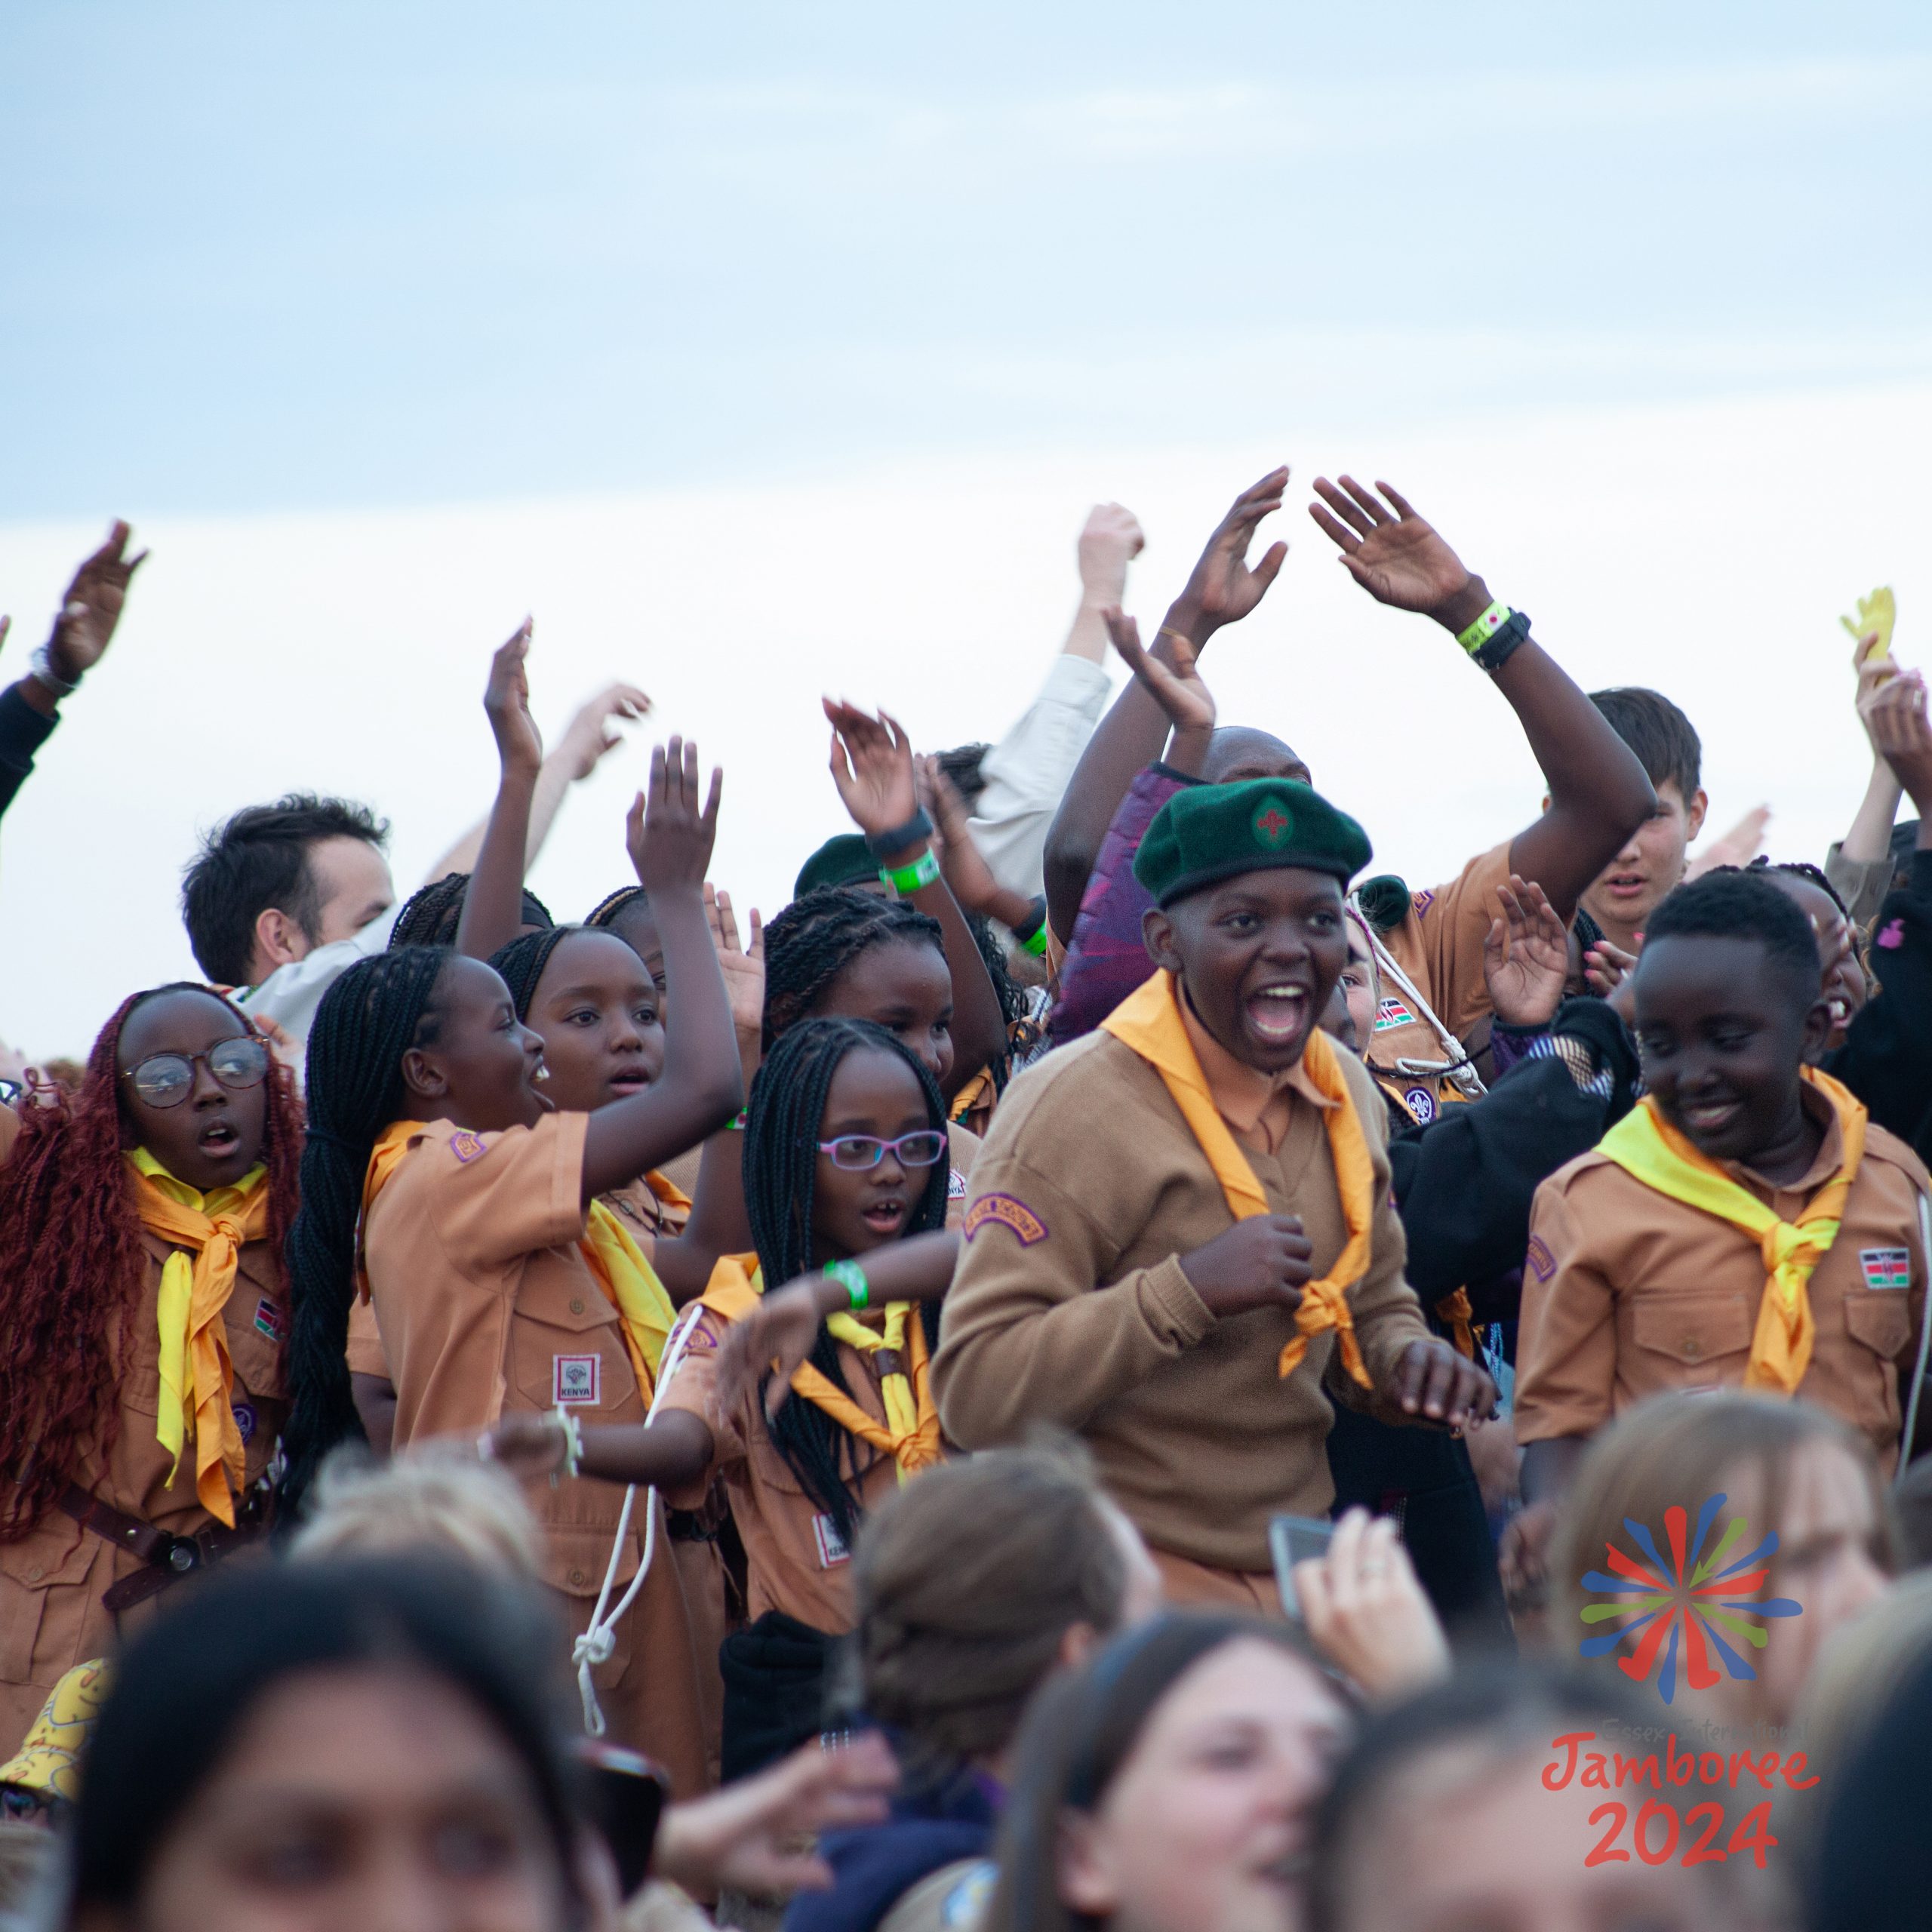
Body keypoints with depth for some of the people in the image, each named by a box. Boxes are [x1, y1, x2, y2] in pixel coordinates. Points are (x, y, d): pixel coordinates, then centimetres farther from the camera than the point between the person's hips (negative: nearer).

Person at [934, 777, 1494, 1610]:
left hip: (1296, 1574, 7)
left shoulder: (1344, 1095, 8)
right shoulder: (1073, 1108, -16)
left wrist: (1406, 1357, -1)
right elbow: (975, 1395, -22)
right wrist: (1187, 1289, -30)